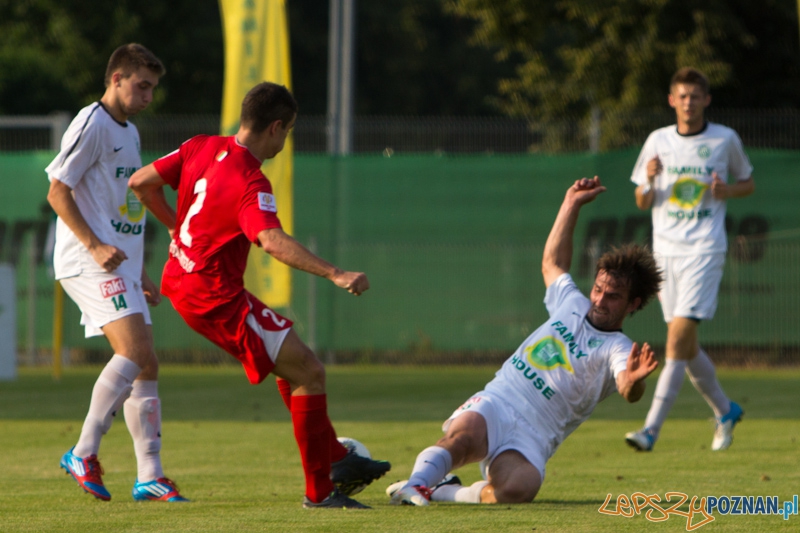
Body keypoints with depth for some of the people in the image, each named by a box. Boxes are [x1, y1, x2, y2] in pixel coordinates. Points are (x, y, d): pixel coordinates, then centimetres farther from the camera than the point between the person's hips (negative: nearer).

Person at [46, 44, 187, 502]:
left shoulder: (130, 133, 22)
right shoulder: (92, 125, -7)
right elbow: (58, 192, -12)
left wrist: (140, 273, 23)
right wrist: (94, 246, -20)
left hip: (119, 265, 10)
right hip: (89, 264, -10)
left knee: (146, 366, 4)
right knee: (135, 351, -22)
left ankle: (150, 475, 5)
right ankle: (85, 453, -19)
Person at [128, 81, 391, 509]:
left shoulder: (200, 148, 2)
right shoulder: (250, 182, -22)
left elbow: (141, 182, 8)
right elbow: (272, 242, -37)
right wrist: (335, 274, -44)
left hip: (181, 279, 10)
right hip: (216, 298, -10)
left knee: (290, 358, 22)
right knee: (308, 372, -5)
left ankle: (336, 458, 28)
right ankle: (320, 490, -1)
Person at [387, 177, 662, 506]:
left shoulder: (618, 350, 4)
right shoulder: (572, 304, 19)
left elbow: (628, 391, -20)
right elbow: (552, 263, 41)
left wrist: (634, 380, -45)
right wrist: (572, 205, 42)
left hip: (532, 437, -3)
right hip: (495, 404, 3)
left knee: (519, 488, -34)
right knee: (464, 434, -35)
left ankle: (444, 492, -14)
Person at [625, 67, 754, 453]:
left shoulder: (725, 140, 2)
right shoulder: (658, 142, 8)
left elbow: (747, 183, 16)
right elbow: (642, 203, 12)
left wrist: (725, 191, -7)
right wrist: (649, 180, -10)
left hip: (704, 251, -4)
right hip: (665, 249, 4)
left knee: (679, 337, -17)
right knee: (686, 346, 8)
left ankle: (651, 428, -21)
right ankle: (725, 411, 31)